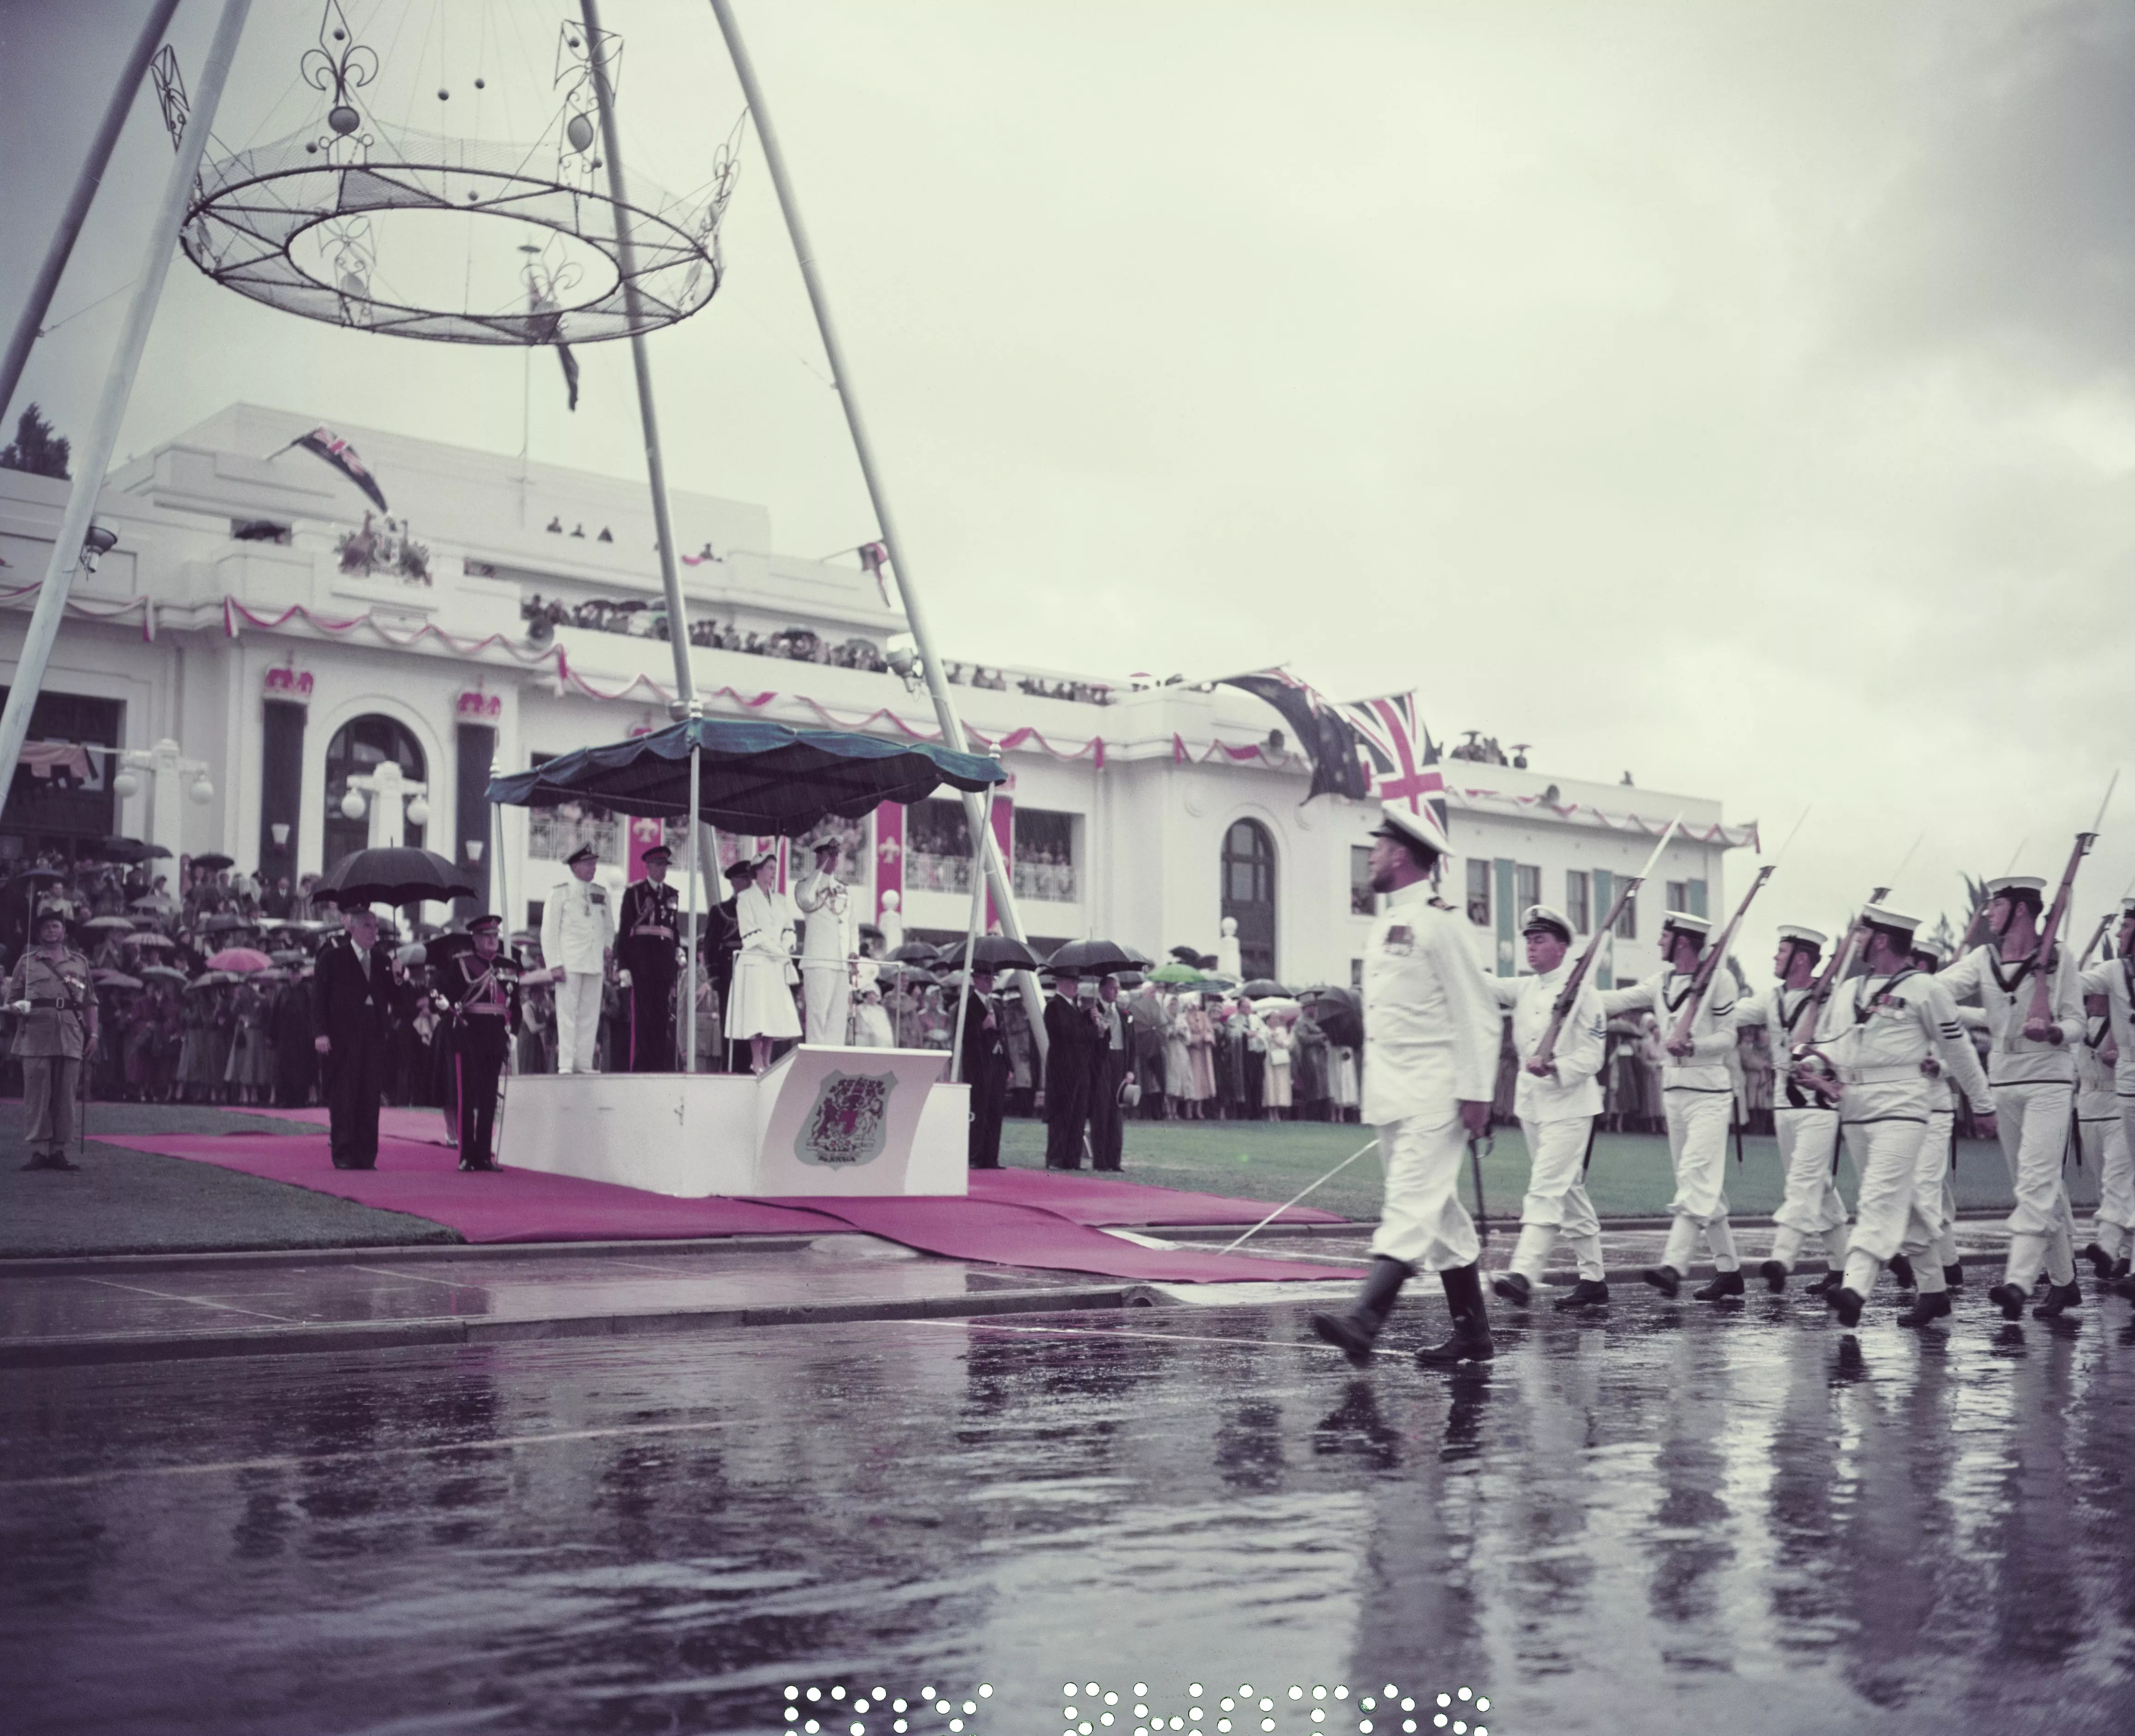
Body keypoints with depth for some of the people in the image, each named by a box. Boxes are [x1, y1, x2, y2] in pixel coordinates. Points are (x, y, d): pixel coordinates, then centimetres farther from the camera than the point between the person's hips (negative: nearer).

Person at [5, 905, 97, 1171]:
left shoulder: (80, 962, 16)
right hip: (36, 1036, -2)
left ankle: (59, 1150, 5)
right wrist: (18, 1007, -10)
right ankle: (38, 1151, -2)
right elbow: (12, 999, 12)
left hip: (70, 1037, 2)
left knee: (66, 1096, 0)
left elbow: (90, 1002, 16)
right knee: (37, 1094, -5)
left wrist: (93, 1033, 8)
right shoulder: (27, 961, 11)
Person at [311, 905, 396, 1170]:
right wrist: (321, 1033, -11)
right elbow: (319, 996, -3)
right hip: (343, 1035, -4)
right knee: (343, 1096, -2)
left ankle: (366, 1156, 8)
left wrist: (397, 978, -6)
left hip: (374, 1035, 4)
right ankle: (343, 1154, 4)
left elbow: (391, 997, 12)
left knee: (370, 1097, 3)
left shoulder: (382, 959, 13)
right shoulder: (333, 956, 1)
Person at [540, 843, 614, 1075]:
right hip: (569, 964, -4)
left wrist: (608, 948, 8)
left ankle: (584, 1064, 5)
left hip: (595, 963, 5)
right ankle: (565, 1065, -4)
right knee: (567, 1013, -5)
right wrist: (554, 964, -9)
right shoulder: (560, 892, 1)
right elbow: (549, 931, -2)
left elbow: (609, 927, 26)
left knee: (590, 1015, 2)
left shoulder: (601, 893, 15)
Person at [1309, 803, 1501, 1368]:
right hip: (1391, 1093, 9)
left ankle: (1364, 1322, -27)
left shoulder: (1438, 923, -12)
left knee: (1412, 1204, -15)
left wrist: (1476, 1093, -17)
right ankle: (1473, 1333, 18)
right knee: (1440, 1212, 12)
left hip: (1433, 1093, -9)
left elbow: (1477, 1015, -13)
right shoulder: (1386, 923, 15)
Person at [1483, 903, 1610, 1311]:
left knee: (1546, 1190, -16)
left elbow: (1592, 1056, -11)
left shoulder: (1582, 992, -8)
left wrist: (1555, 1068, -28)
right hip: (1531, 1104, 7)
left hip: (1569, 1105, -7)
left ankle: (1523, 1275, -26)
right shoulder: (1524, 989, 12)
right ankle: (1594, 1278, 20)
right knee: (1569, 1193, 12)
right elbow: (1486, 985, -1)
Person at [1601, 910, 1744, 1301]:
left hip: (1709, 1092, -7)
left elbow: (1727, 1037, -7)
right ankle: (1729, 1270, 16)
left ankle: (1673, 1266, -30)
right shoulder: (1661, 982, 12)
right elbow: (1618, 1000, 6)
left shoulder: (1719, 980, -7)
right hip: (1673, 1089, 7)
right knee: (1704, 1186, 9)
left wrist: (1693, 1046, -24)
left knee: (1696, 1177, -17)